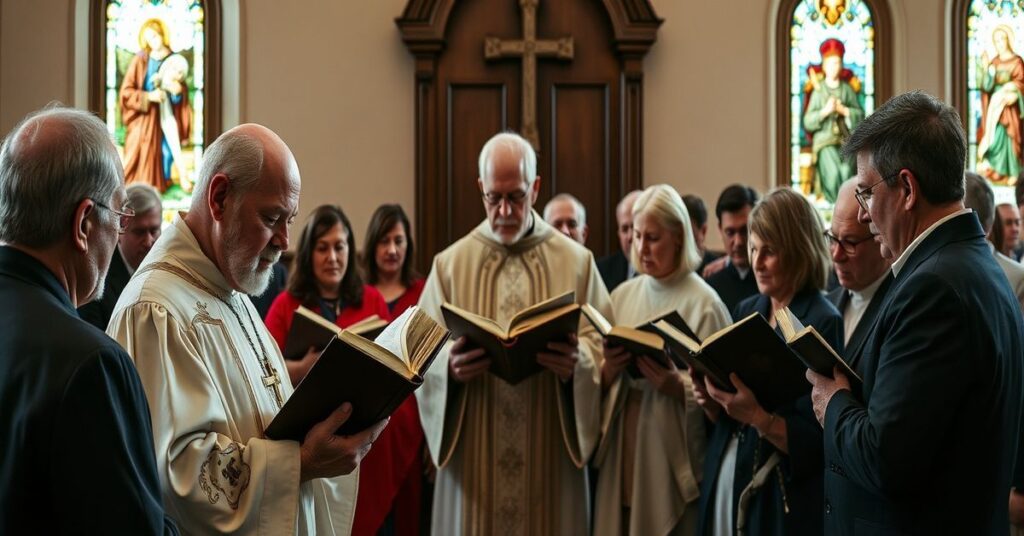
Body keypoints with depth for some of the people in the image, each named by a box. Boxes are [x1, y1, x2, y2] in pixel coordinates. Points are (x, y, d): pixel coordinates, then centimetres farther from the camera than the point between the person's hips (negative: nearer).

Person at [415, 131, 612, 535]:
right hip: (473, 453, 0)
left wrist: (577, 361, -20)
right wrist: (450, 365, -20)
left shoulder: (576, 261, 5)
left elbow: (601, 344, 1)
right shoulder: (450, 264, 6)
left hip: (549, 452, 0)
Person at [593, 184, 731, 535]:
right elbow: (601, 387, 12)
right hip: (623, 455, 4)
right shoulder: (622, 295, 9)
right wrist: (608, 371, -9)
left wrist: (678, 387, -22)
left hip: (674, 461, -4)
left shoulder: (704, 304, -6)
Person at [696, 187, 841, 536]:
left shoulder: (823, 324, -13)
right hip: (724, 482, 6)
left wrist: (757, 415, -27)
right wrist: (711, 400, -7)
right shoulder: (746, 311, 6)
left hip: (784, 500, -6)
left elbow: (815, 442, -16)